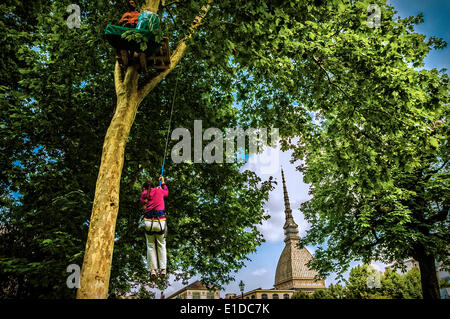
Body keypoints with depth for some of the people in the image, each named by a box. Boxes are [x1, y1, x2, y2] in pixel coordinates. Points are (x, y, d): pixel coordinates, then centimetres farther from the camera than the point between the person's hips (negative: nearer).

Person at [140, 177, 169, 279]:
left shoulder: (144, 194, 8)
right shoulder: (159, 191, 7)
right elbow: (166, 192, 28)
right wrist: (163, 183, 43)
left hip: (148, 222, 1)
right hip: (160, 221, -1)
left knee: (150, 246, 12)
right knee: (161, 245, 12)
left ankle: (153, 270, 7)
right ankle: (163, 269, 6)